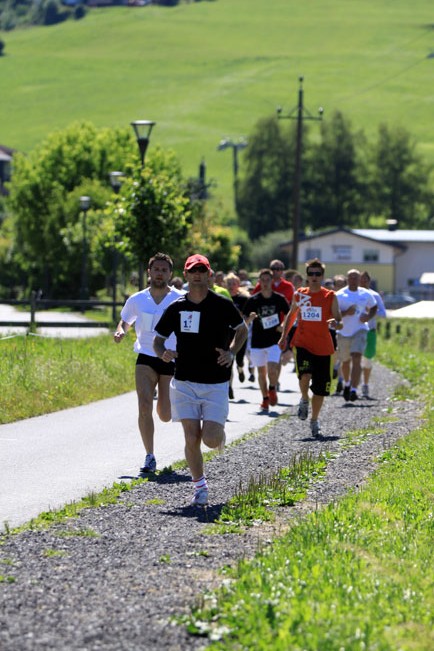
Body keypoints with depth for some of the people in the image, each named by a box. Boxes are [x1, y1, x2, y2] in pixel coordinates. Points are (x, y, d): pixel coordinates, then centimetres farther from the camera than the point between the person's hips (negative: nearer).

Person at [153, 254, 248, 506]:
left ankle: (220, 432, 27)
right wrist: (163, 353, -13)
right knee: (191, 440, -4)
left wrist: (232, 353, -6)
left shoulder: (222, 305, -3)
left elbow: (242, 329, 12)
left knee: (211, 440, -10)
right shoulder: (176, 308, 2)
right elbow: (158, 339, 10)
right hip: (185, 382, 2)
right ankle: (200, 487, 14)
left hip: (216, 383, -2)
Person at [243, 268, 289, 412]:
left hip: (274, 340, -2)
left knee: (272, 369, -18)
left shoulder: (279, 299, -1)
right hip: (257, 340, 2)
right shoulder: (253, 300, -1)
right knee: (261, 371, 9)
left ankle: (272, 388, 12)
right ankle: (265, 399, 24)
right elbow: (244, 320, 2)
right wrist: (250, 318, -20)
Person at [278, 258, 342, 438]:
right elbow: (291, 315, 21)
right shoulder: (299, 294, 5)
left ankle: (314, 421, 25)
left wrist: (335, 323, -25)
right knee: (305, 375, -27)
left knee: (320, 388, 6)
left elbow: (339, 321, -1)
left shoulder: (330, 297, -1)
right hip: (302, 343, 0)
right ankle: (304, 400, 4)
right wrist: (284, 336, 16)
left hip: (323, 347, 0)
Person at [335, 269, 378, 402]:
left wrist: (369, 317, -2)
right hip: (343, 332, 0)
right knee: (345, 361, 16)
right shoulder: (340, 295, -5)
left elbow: (374, 307, 19)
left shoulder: (366, 294, 3)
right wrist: (346, 313, -24)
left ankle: (354, 390, -24)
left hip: (360, 331, 0)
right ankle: (347, 383, 45)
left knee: (357, 359, -18)